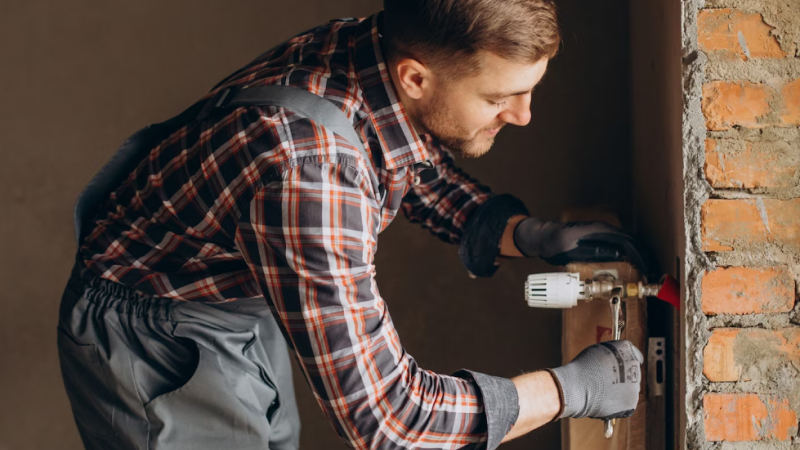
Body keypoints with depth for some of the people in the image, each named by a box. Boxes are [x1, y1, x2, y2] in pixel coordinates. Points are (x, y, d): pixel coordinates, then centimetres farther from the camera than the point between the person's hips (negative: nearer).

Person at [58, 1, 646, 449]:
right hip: (154, 344, -8)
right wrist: (572, 388, -25)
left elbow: (426, 173, 8)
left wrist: (529, 235, -10)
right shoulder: (310, 167, -40)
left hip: (243, 303, 8)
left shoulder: (377, 50, -16)